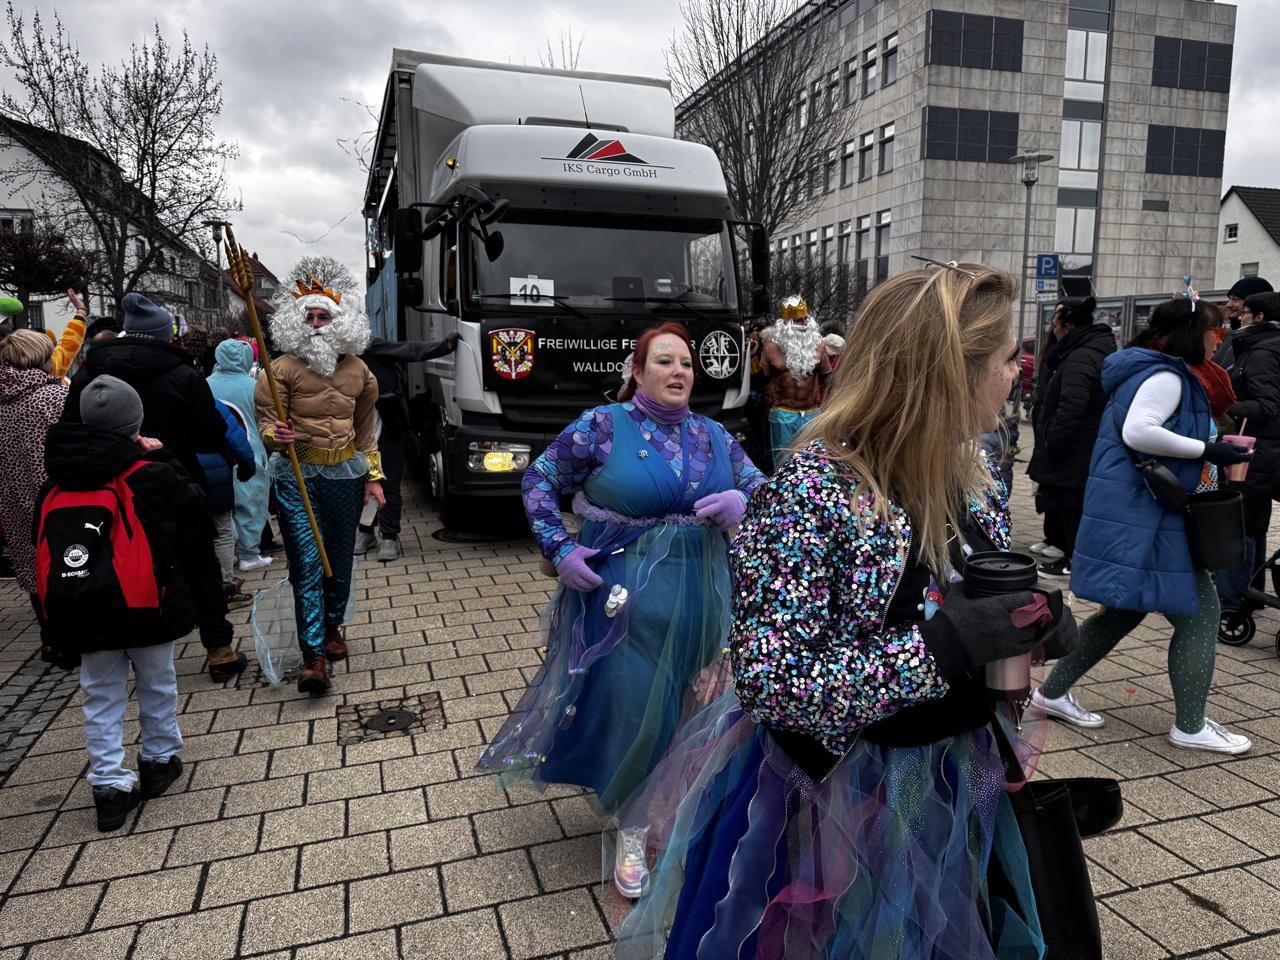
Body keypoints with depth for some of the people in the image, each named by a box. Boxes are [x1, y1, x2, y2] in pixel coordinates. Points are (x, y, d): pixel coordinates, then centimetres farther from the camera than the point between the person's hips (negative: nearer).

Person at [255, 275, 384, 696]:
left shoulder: (358, 371, 8)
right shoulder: (283, 368, -3)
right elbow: (267, 421, -3)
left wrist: (373, 476, 14)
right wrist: (275, 436, -26)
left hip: (345, 475, 3)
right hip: (298, 476, -3)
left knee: (340, 560, 12)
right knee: (306, 562, -8)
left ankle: (333, 627, 34)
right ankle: (314, 654, -5)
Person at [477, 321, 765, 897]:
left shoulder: (712, 435, 7)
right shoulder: (602, 427, -7)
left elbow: (760, 483, 13)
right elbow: (539, 480, -2)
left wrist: (741, 501, -11)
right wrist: (559, 550, -12)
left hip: (700, 594, 5)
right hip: (622, 594, -5)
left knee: (688, 702, 17)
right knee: (629, 704, 1)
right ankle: (632, 826, 24)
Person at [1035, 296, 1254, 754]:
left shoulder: (1147, 371, 18)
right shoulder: (1165, 376, -13)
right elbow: (1138, 432, -28)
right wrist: (1206, 450, -22)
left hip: (1130, 514, 11)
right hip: (1143, 517, -11)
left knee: (1124, 611, 16)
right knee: (1198, 611, -1)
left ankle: (1053, 692, 21)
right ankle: (1190, 725, 9)